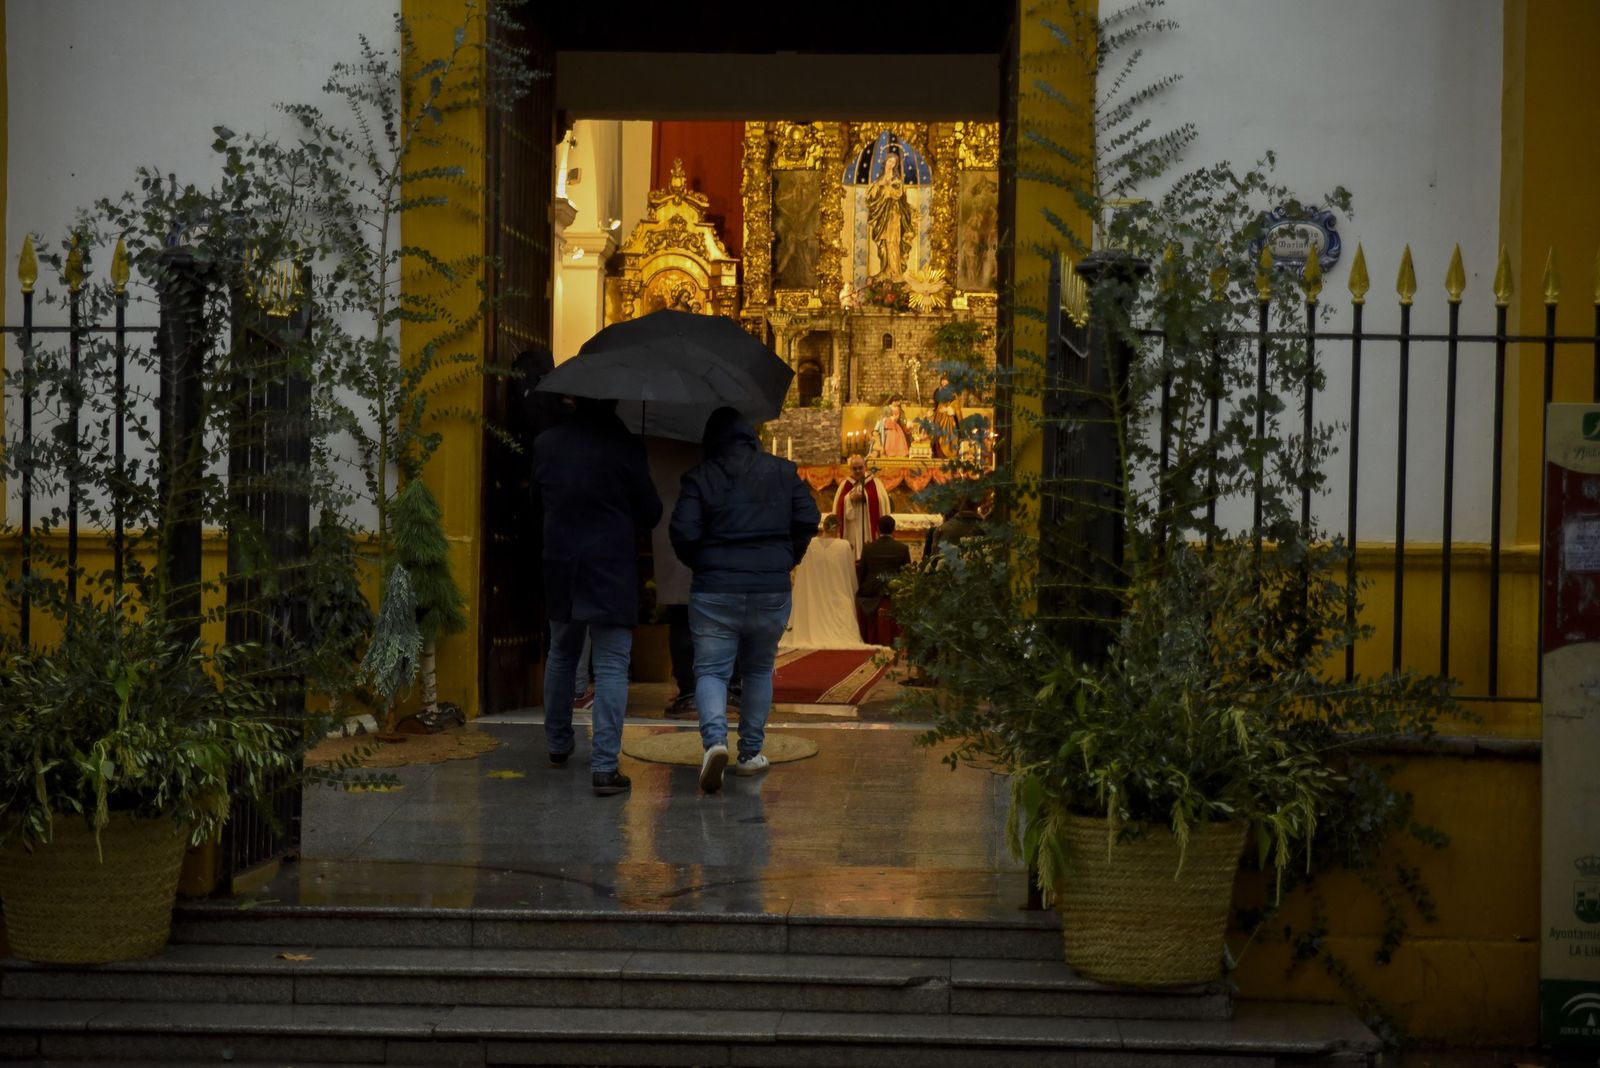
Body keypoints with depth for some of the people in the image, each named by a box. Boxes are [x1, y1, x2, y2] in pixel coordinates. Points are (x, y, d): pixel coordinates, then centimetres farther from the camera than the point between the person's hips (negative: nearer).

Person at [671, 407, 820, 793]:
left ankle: (715, 739, -24)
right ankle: (751, 753, 21)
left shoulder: (699, 477, -1)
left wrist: (702, 566, 10)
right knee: (759, 670, 18)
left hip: (714, 592, -2)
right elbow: (808, 519, 2)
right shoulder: (783, 471, 6)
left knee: (710, 670, 2)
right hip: (772, 591, 3)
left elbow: (683, 533, -8)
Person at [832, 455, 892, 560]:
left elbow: (883, 503, -5)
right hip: (851, 531, 2)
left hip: (869, 528, -2)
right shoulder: (845, 485, 11)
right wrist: (850, 498, -12)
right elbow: (838, 506, 3)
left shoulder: (875, 483, 4)